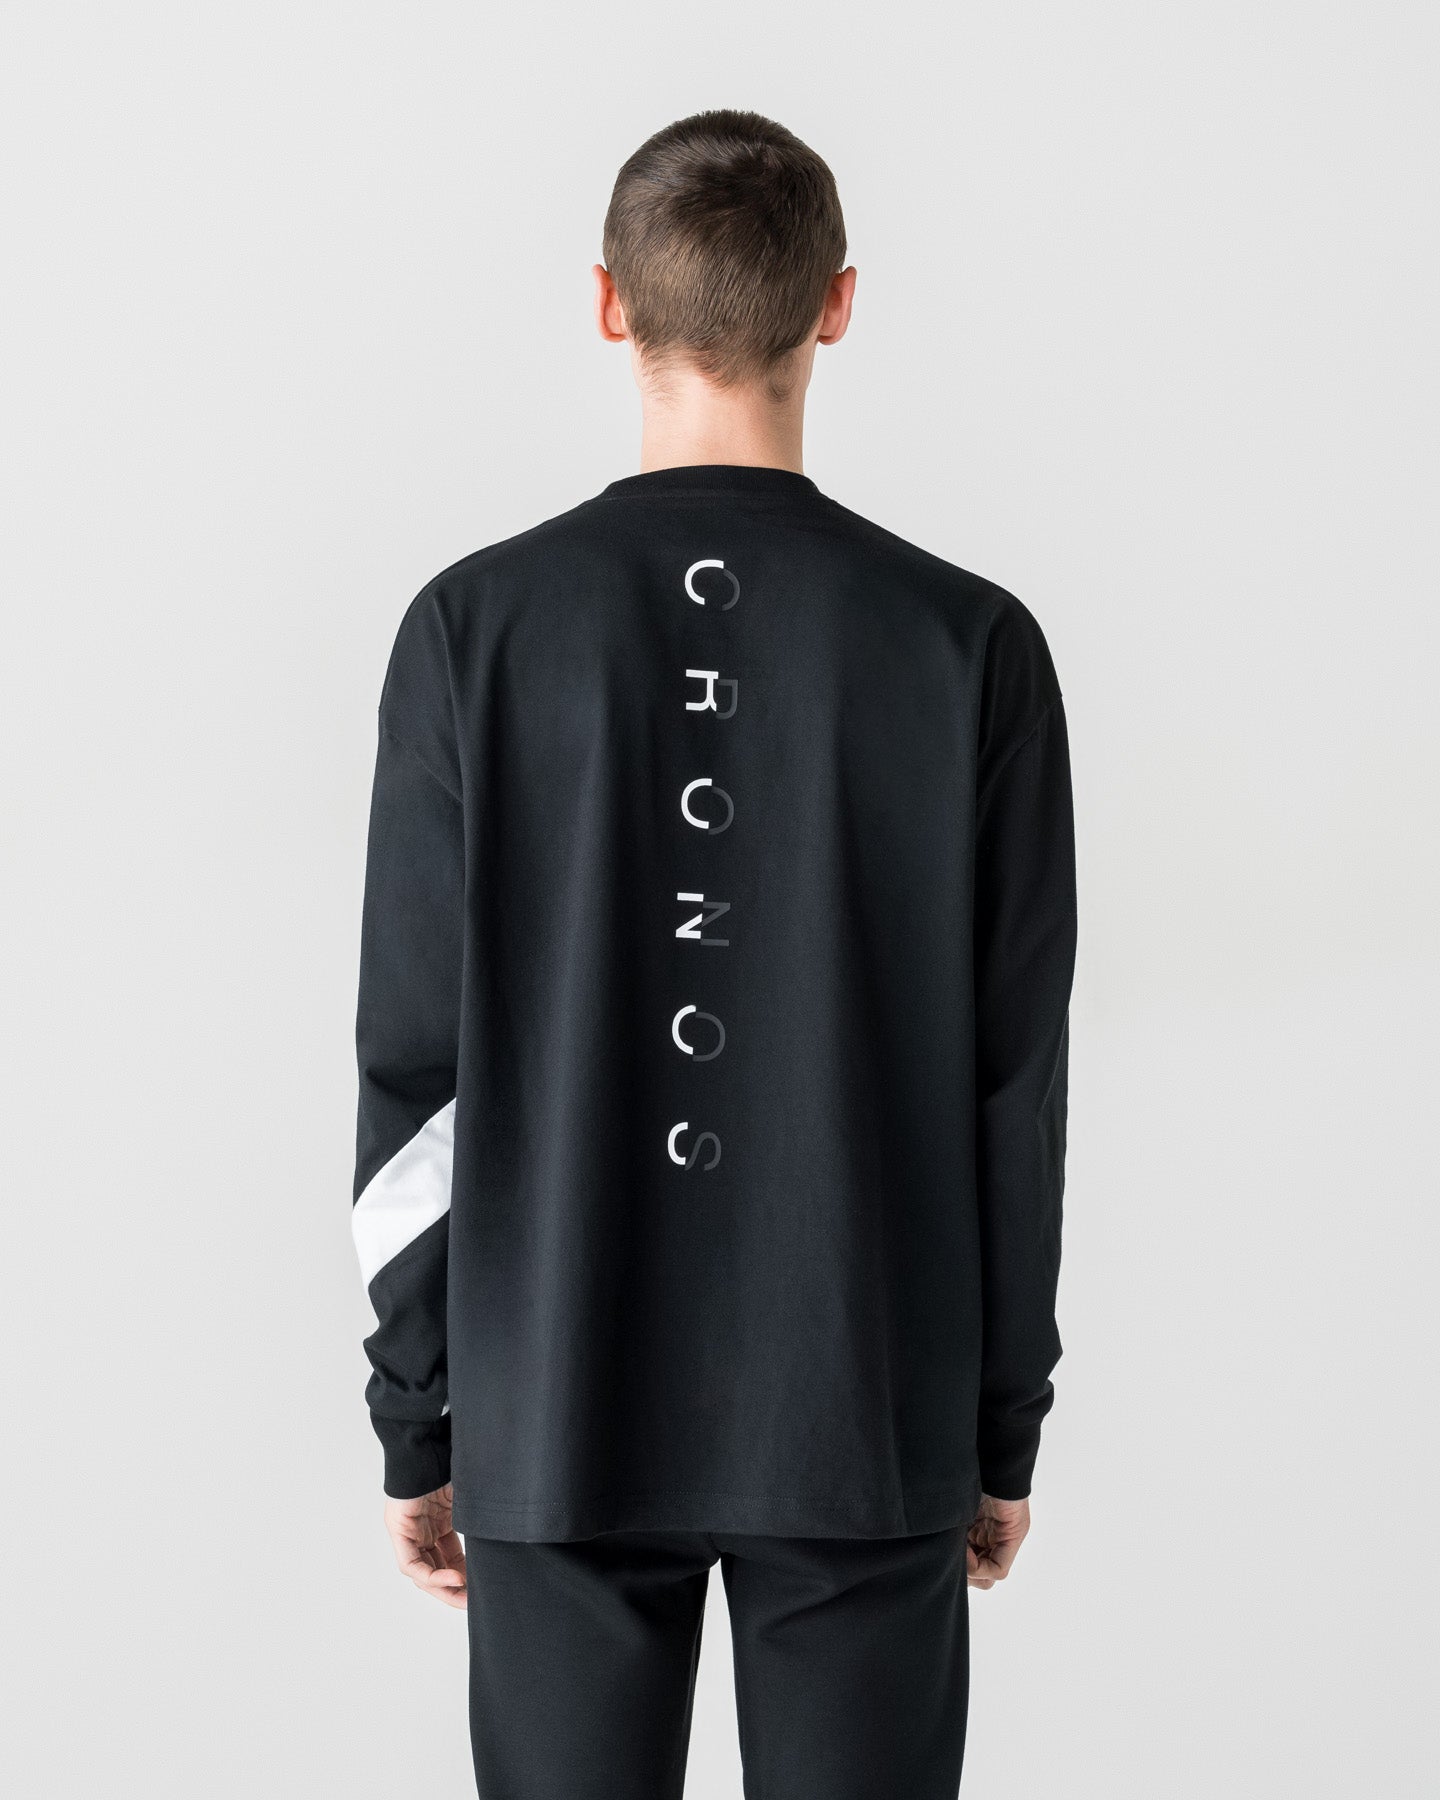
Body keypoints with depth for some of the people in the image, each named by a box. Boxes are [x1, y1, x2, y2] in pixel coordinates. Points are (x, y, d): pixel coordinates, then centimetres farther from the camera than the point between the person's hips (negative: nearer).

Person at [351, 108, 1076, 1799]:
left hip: (555, 1420, 0)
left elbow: (415, 1063, -4)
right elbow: (1015, 1086, -2)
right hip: (868, 1416, 0)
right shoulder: (969, 643, -5)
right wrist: (1004, 1428, 8)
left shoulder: (474, 628, -5)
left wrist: (413, 1422, 6)